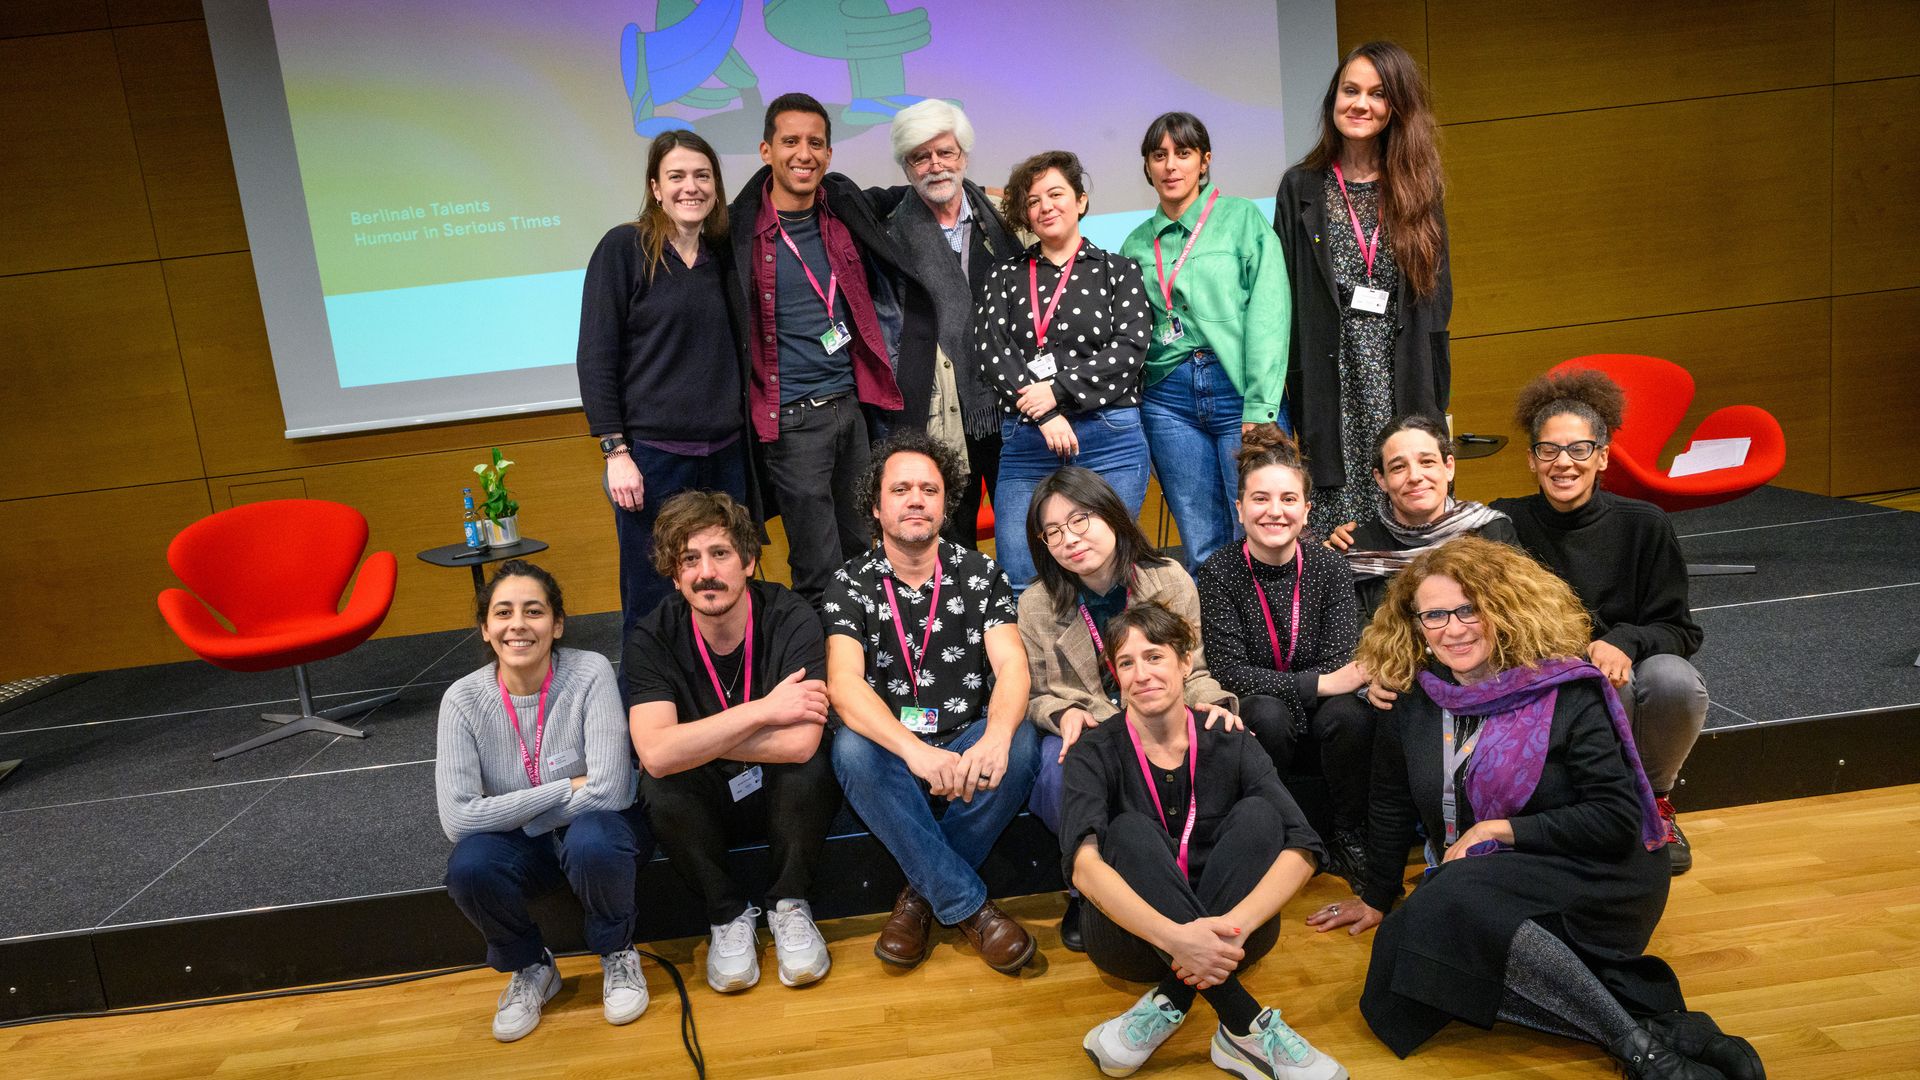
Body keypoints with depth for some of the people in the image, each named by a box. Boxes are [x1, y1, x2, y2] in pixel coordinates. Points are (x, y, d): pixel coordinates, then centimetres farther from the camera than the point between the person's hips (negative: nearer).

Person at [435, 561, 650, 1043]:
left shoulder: (590, 673, -20)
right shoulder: (464, 699, -13)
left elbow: (608, 791, -25)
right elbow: (456, 818, -21)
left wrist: (514, 814, -15)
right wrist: (565, 788, -21)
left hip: (596, 827, -2)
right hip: (523, 844, 2)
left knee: (590, 842, -35)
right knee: (468, 866, -28)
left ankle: (618, 953, -1)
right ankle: (530, 968, 4)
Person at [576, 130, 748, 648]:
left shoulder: (722, 254, 10)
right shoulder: (623, 247, -4)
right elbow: (595, 357, -7)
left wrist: (745, 427, 11)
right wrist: (615, 451, -12)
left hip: (725, 452, 5)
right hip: (652, 454, -4)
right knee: (652, 604, 2)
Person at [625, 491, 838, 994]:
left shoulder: (790, 618, -21)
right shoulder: (652, 641, -16)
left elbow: (800, 743, -33)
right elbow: (656, 755, -31)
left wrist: (691, 741, -25)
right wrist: (764, 710, -31)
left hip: (781, 790, -1)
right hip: (706, 798, 1)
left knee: (808, 768, -33)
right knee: (660, 786, -29)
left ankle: (789, 904, -4)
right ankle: (728, 915, -3)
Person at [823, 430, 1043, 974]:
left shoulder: (980, 574, 1)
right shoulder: (851, 584, -3)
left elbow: (1012, 666, -12)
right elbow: (844, 685, -18)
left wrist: (996, 737, -36)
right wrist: (915, 751, -37)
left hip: (969, 744, 1)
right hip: (892, 750, -1)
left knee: (1021, 742, -30)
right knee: (851, 749, -33)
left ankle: (923, 892, -12)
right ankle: (970, 907, -24)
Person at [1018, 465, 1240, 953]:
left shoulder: (1170, 581, -4)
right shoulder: (1036, 605, -5)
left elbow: (1193, 671, 4)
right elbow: (1036, 696, 3)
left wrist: (1215, 702, -18)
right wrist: (1064, 714, -20)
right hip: (1080, 731, -1)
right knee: (1063, 767, -36)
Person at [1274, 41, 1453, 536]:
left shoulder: (1417, 187, 11)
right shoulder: (1301, 188, 6)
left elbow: (1437, 299, 10)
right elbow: (1285, 299, 3)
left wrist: (1435, 404, 3)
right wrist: (1298, 396, -4)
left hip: (1404, 385, 2)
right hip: (1331, 390, -1)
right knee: (1334, 532, -3)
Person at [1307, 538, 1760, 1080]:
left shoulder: (1566, 692, -10)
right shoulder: (1412, 699, 3)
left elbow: (1617, 819, -13)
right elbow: (1390, 808, 16)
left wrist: (1497, 830, -15)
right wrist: (1377, 897, 23)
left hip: (1596, 881, -6)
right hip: (1477, 882, 6)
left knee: (1458, 901, -35)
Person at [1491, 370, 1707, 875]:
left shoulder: (1644, 526, -2)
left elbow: (1681, 629, -2)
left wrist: (1624, 643, -23)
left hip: (1631, 680, 2)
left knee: (1674, 680, -31)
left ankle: (1656, 800, 2)